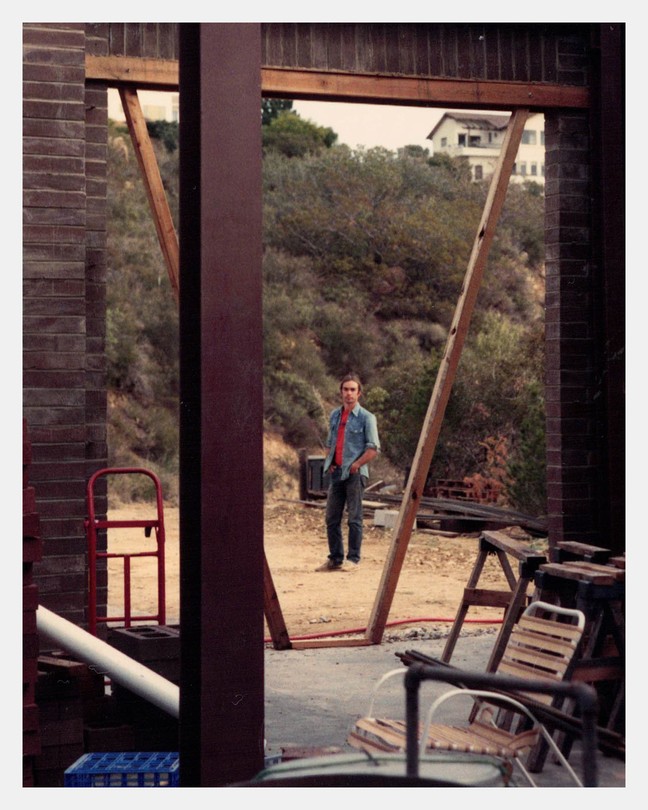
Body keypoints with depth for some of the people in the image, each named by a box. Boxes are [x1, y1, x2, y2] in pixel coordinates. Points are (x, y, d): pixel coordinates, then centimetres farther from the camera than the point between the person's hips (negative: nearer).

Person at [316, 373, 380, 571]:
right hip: (336, 472, 6)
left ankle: (353, 559, 2)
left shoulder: (366, 418, -4)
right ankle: (335, 558, 15)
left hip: (355, 474, -6)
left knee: (354, 518, -3)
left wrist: (355, 465, -13)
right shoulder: (334, 415, 14)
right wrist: (329, 462, 8)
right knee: (332, 518, 7)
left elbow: (374, 448, -8)